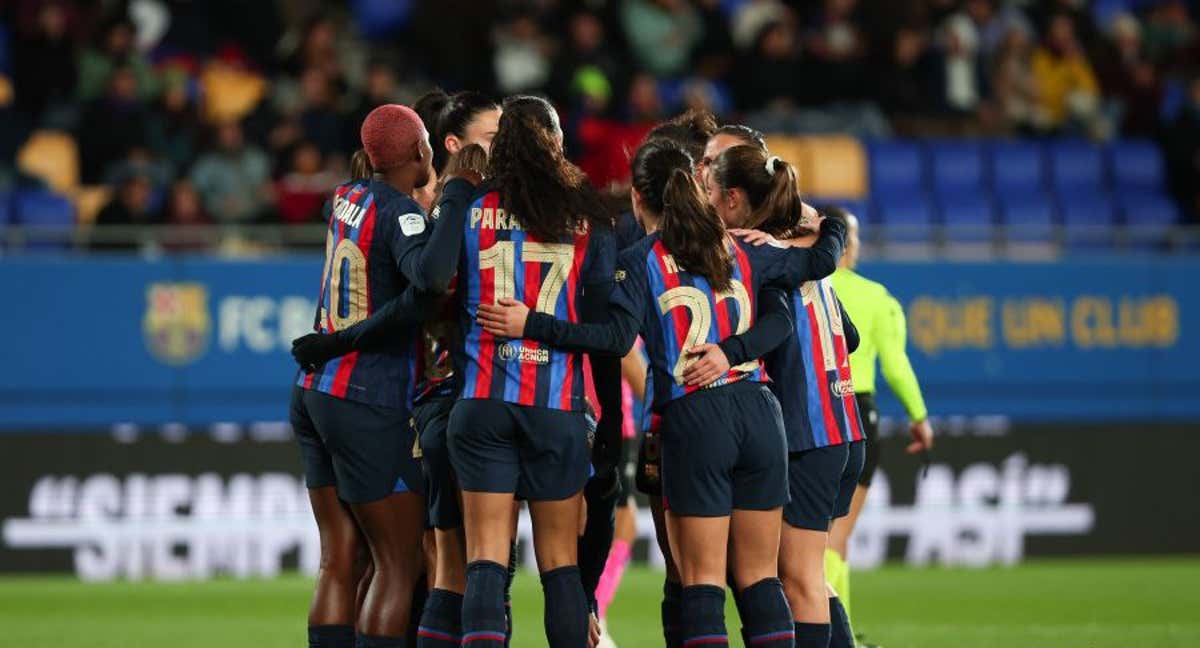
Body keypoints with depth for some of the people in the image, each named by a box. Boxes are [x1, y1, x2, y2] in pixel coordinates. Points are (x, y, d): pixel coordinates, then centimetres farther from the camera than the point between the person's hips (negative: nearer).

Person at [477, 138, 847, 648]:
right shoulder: (739, 251, 13)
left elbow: (617, 337, -15)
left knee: (701, 579, -1)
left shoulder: (639, 261, -2)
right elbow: (819, 262, 22)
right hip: (759, 414, 4)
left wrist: (532, 326, -15)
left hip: (693, 419, -4)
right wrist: (831, 228, 44)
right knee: (760, 577, 8)